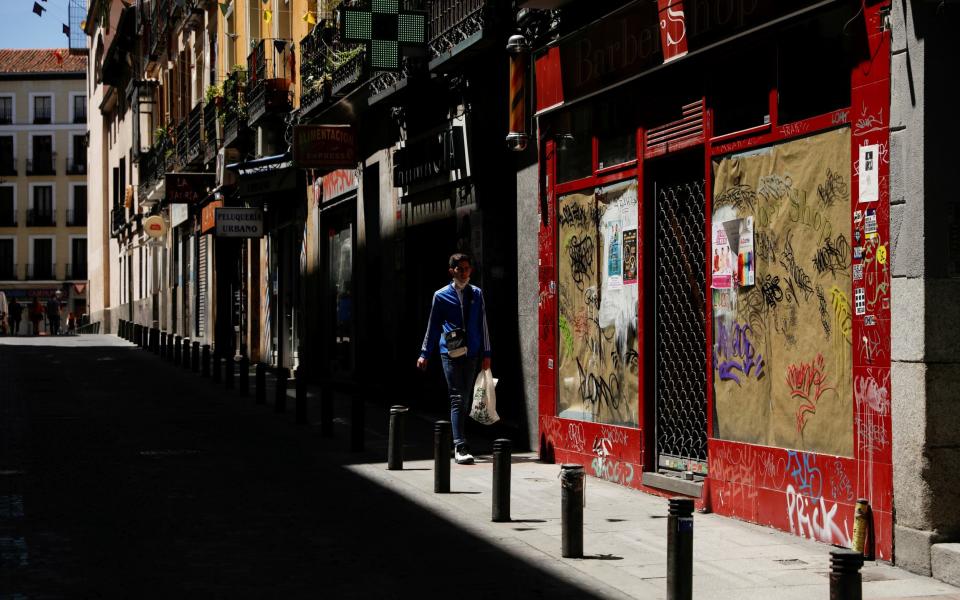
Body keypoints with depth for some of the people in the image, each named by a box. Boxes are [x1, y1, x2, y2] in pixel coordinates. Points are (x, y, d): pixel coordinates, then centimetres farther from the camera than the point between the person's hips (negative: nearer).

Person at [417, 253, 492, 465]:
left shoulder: (477, 294, 9)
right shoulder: (441, 296, 2)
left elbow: (482, 325, 12)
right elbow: (433, 326, 7)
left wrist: (486, 353, 9)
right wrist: (424, 354, 7)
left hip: (471, 353, 3)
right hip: (450, 352, -3)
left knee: (465, 400, 9)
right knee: (457, 399, -10)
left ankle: (458, 443, 21)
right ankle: (460, 447, -14)